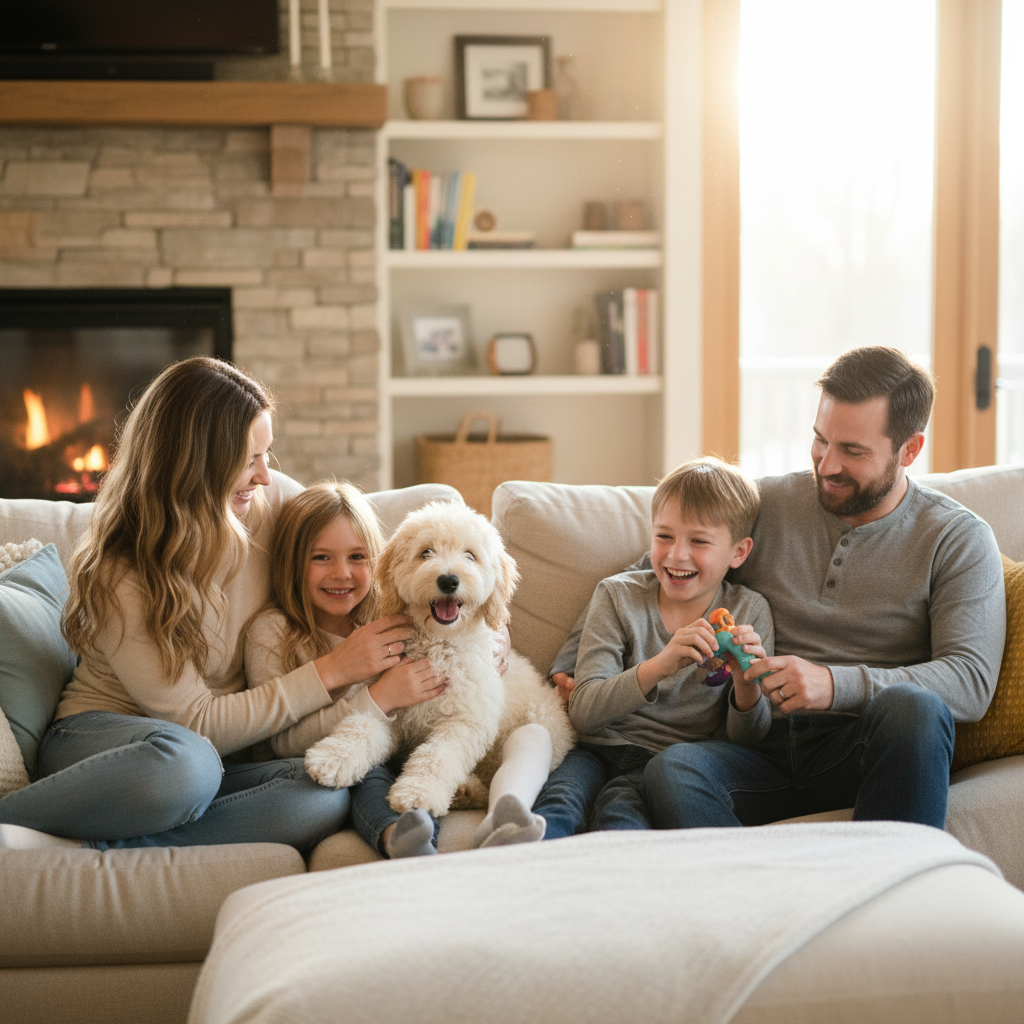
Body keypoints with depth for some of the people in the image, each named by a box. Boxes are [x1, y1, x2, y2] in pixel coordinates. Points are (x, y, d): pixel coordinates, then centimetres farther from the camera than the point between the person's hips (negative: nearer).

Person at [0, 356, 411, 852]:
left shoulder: (272, 501, -3)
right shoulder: (119, 579, -19)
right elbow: (197, 722, -18)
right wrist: (334, 670, -19)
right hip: (101, 741, -6)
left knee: (326, 794, -31)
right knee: (185, 760, -43)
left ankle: (76, 847, -29)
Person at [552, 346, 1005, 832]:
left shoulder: (960, 540, 4)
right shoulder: (763, 505, 12)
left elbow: (972, 681, -9)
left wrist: (836, 684, -23)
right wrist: (570, 664, 4)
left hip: (866, 754, -1)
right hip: (760, 746, 2)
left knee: (911, 705, -37)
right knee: (670, 772, -32)